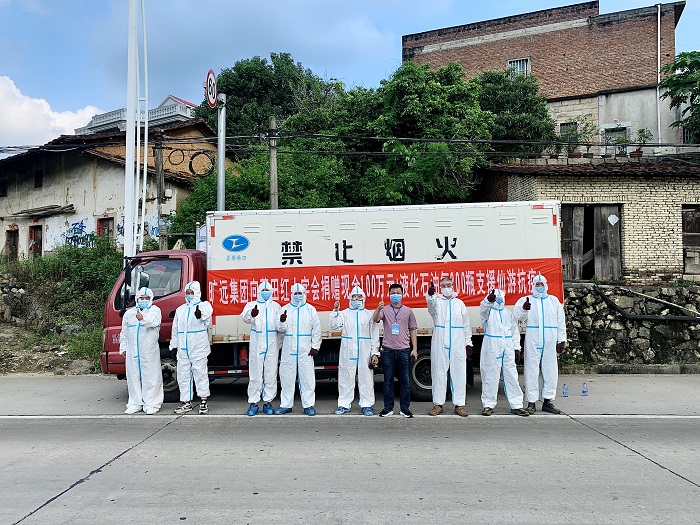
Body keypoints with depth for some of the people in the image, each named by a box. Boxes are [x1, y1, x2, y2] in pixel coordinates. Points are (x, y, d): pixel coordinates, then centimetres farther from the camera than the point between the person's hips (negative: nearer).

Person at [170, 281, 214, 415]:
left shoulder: (203, 305, 0)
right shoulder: (180, 309, 18)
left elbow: (207, 311, -27)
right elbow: (175, 329, 22)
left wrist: (201, 313, -51)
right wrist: (174, 346, 17)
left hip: (199, 348, -6)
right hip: (183, 349, 6)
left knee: (200, 373, -3)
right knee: (183, 376, 10)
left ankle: (203, 401, 6)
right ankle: (186, 402, 20)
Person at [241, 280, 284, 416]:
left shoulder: (276, 306, 12)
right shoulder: (251, 305, 9)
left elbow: (279, 326, 4)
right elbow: (245, 317, -13)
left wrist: (282, 322, -21)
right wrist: (251, 314, -37)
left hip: (272, 345, 1)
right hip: (256, 345, -1)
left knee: (271, 374, 3)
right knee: (255, 374, 0)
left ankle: (268, 401, 13)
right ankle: (253, 402, 9)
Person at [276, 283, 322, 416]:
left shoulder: (311, 309, 5)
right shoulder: (285, 309, 8)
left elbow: (316, 330, 3)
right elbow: (282, 329, 3)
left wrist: (315, 347, -2)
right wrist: (282, 322, -19)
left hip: (305, 350, -1)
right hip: (288, 349, 1)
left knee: (307, 377, 1)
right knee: (287, 377, 6)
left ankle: (308, 405, 10)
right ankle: (286, 405, 17)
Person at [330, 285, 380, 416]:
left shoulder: (369, 315, 9)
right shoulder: (344, 313, 10)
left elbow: (374, 335, 6)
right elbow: (334, 325, -3)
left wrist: (375, 353, -1)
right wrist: (335, 311, -15)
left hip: (365, 353, 0)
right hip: (347, 352, 0)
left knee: (366, 378, 3)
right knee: (345, 377, 4)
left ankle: (367, 404, 13)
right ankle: (344, 404, 14)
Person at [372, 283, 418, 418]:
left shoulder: (408, 311, 10)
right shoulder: (385, 310, 5)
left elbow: (412, 330, 12)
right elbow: (375, 319, -13)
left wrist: (415, 349, 6)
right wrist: (378, 309, -33)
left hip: (404, 350, 1)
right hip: (388, 350, -1)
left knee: (404, 380, 4)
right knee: (388, 380, 6)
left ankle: (405, 408, 15)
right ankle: (388, 408, 15)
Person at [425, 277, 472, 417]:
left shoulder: (459, 303, 15)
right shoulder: (437, 301, 8)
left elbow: (466, 324, 15)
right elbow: (431, 302, -19)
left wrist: (468, 343, 10)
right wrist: (430, 294, -42)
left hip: (458, 345, 2)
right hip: (440, 344, -2)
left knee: (459, 374, 3)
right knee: (439, 373, 2)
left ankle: (459, 405, 11)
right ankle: (438, 404, 11)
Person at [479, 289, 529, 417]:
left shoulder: (508, 314, 17)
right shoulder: (488, 311, 2)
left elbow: (515, 331, 19)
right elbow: (483, 307, -23)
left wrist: (517, 348, 11)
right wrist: (489, 299, -45)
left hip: (508, 350, 4)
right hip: (491, 349, -4)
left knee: (511, 376, 6)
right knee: (490, 376, -1)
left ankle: (516, 405, 14)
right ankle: (488, 405, 9)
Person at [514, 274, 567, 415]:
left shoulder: (554, 301, 15)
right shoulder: (525, 300, 6)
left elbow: (561, 322, 14)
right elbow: (518, 316, -11)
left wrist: (562, 340, 8)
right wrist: (523, 309, -32)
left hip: (550, 342, 3)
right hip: (532, 342, -3)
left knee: (551, 371, 7)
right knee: (531, 371, -2)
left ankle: (548, 401, 17)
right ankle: (531, 402, 4)